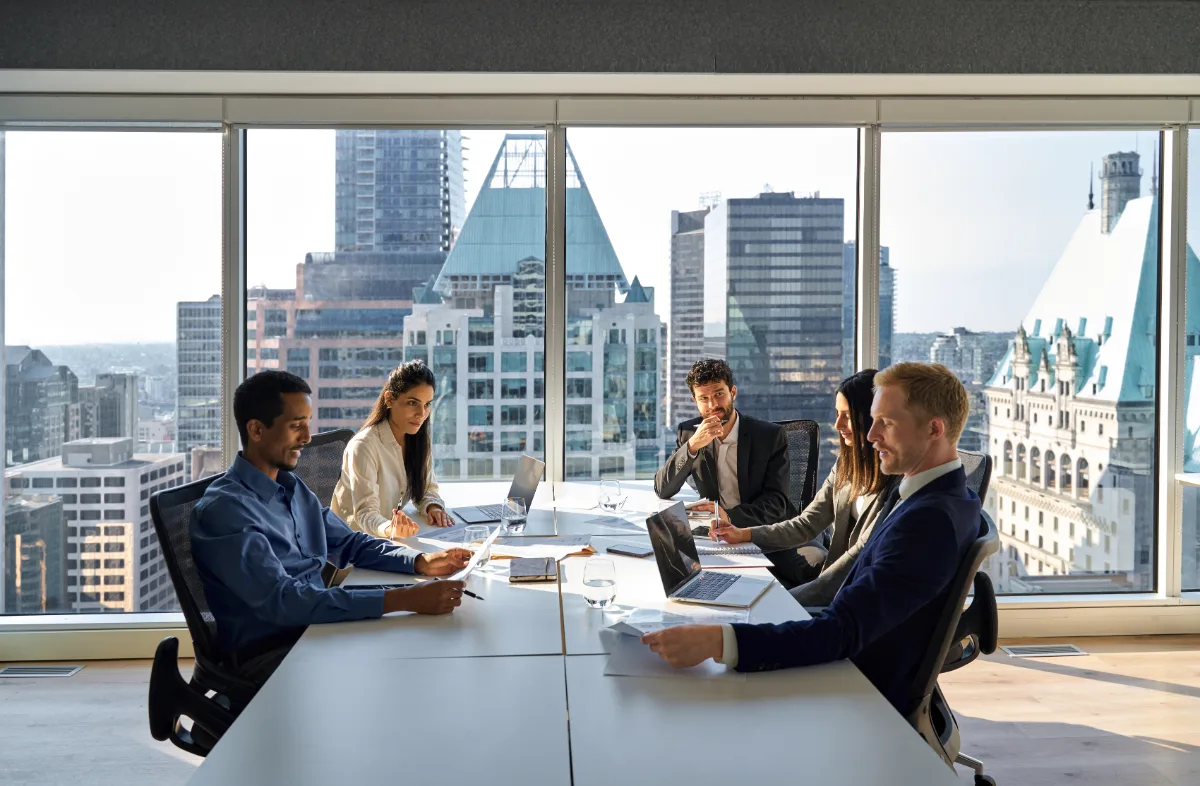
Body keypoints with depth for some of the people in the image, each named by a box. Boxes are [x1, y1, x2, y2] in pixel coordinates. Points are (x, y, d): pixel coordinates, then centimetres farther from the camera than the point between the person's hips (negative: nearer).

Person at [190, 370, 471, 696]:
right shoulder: (223, 509, -17)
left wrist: (421, 562, -1)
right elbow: (282, 601, -27)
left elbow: (350, 544, 19)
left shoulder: (293, 488, 12)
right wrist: (400, 600, -33)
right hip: (268, 654, -8)